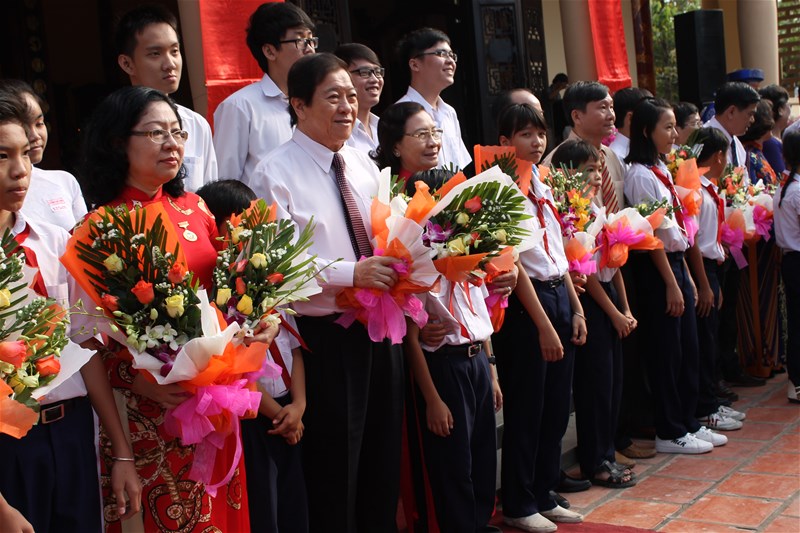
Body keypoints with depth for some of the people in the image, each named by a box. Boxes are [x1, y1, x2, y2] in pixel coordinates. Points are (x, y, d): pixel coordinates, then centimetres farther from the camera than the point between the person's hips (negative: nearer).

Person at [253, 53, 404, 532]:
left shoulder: (364, 165, 9)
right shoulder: (277, 173, -11)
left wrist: (396, 266, -6)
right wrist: (352, 273, -25)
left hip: (380, 330, 6)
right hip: (326, 338, -6)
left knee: (384, 464, 19)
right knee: (333, 477, 8)